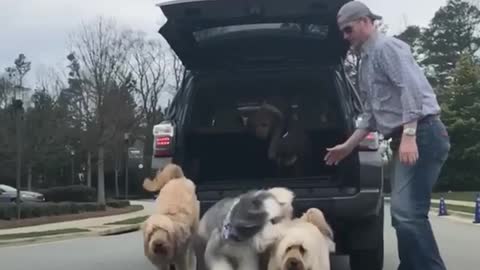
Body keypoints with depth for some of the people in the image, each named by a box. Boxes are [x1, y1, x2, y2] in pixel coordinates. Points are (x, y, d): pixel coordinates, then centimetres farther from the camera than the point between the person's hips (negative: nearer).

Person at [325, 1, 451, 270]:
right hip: (404, 139, 10)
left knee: (408, 212, -17)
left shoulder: (387, 47, -5)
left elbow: (412, 88, -19)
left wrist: (408, 135, -27)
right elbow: (371, 114, 27)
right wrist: (348, 147, 25)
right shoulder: (367, 61, 23)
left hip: (422, 135, -10)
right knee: (403, 214, 10)